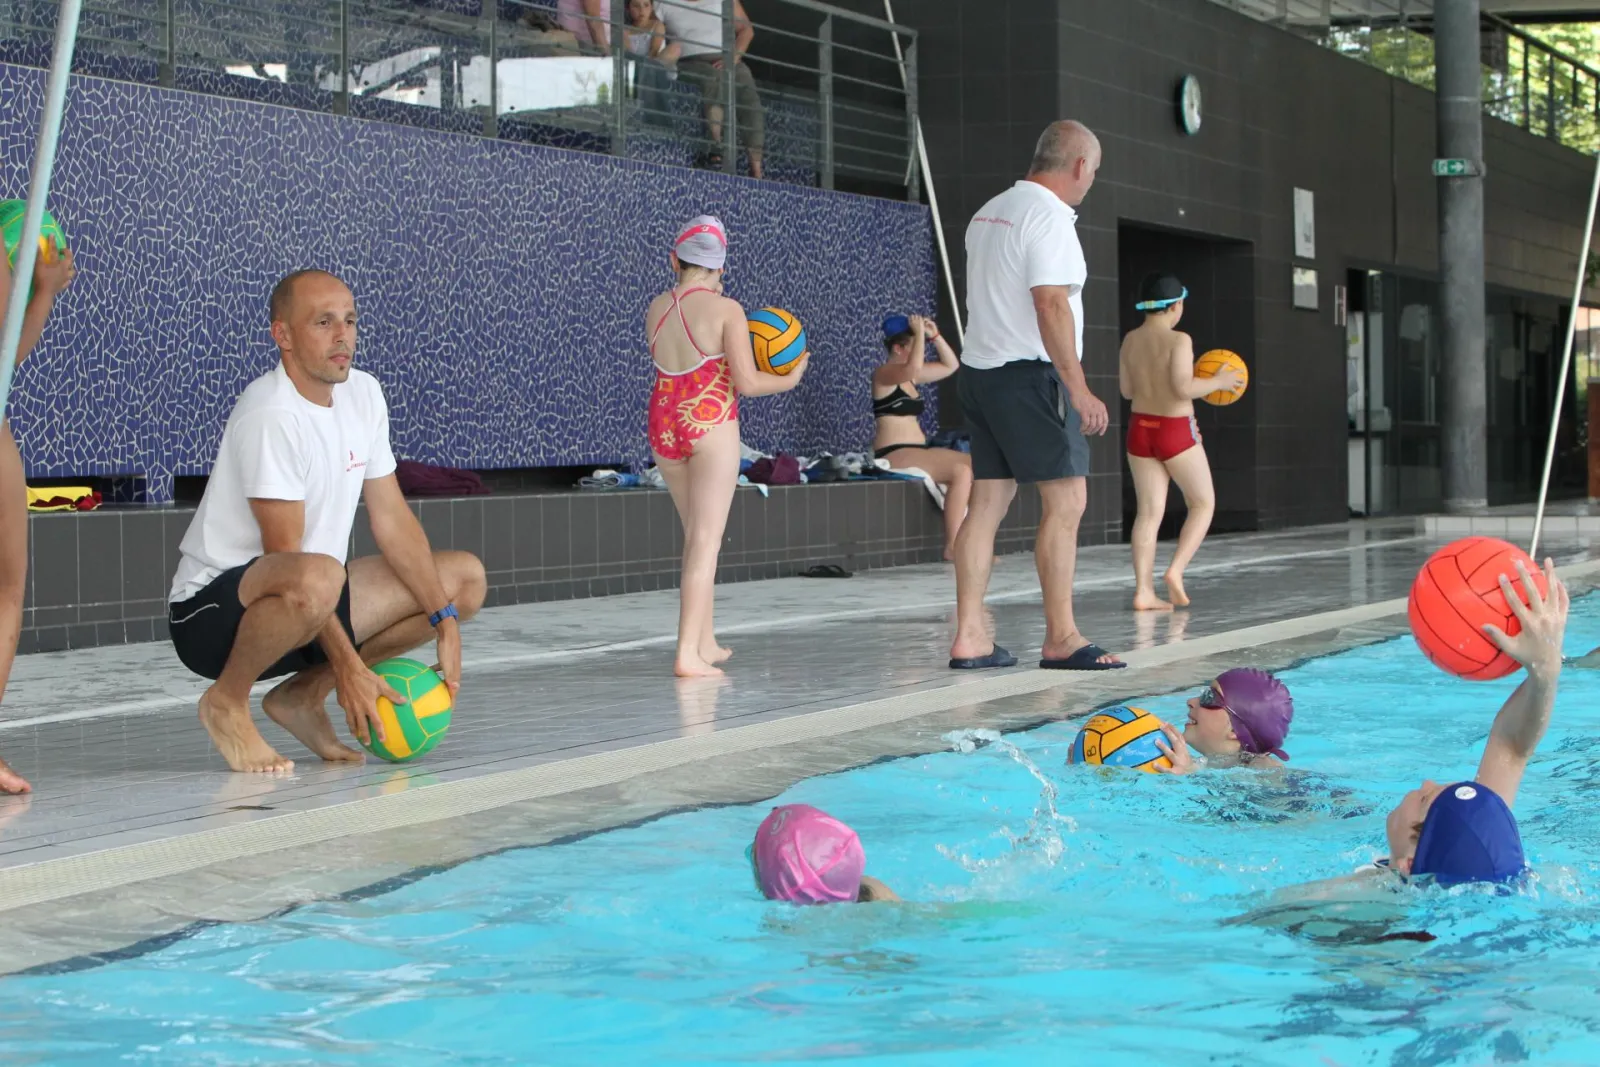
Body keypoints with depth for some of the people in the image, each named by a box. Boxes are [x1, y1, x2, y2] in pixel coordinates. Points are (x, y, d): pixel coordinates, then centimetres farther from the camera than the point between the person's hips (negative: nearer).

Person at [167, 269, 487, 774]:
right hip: (211, 609, -9)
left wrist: (444, 623, -1)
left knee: (465, 577, 6)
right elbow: (286, 558, -22)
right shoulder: (270, 414, -21)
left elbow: (393, 520, 8)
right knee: (316, 579, -41)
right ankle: (226, 701, -13)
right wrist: (347, 666, -23)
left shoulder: (363, 394, 5)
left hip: (315, 600, 9)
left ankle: (304, 694, 5)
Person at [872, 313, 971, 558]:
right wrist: (920, 333, -16)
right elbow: (914, 366, -28)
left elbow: (951, 366, 24)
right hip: (894, 455, -9)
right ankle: (953, 547, -26)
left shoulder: (911, 375, 18)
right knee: (960, 471, -26)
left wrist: (934, 335, 13)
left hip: (919, 451, 9)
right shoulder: (884, 374, -7)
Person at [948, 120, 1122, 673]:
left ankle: (969, 637, 5)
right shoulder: (1049, 215, -11)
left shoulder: (989, 211, 18)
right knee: (1066, 500, -6)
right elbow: (1051, 304, -20)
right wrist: (1080, 389, -19)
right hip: (1030, 375, -9)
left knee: (987, 501, 7)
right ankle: (1061, 639, -7)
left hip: (981, 369, 9)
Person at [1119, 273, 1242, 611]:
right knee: (1203, 503, 11)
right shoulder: (1178, 340, -14)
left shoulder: (1130, 340, 4)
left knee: (1149, 511, 4)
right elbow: (1183, 389, -21)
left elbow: (1127, 390, 10)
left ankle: (1143, 590, -5)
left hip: (1140, 430, 6)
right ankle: (1176, 570, -6)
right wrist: (1218, 382, -7)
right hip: (1176, 431, -5)